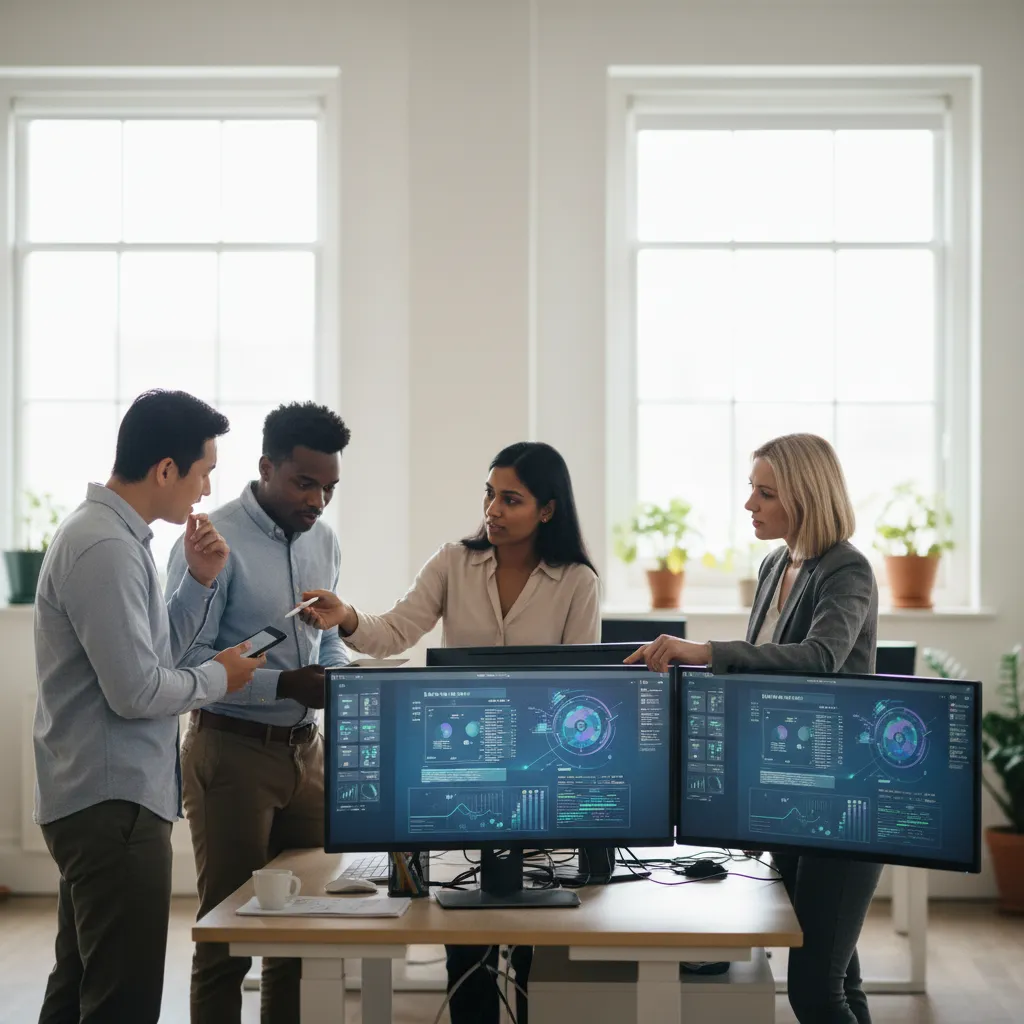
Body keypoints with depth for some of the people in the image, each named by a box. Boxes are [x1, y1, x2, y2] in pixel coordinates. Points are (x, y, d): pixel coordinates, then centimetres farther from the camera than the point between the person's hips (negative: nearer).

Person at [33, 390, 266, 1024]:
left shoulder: (115, 533, 13)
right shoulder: (106, 549, -20)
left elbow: (153, 650, 19)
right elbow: (137, 690, -23)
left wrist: (200, 581, 6)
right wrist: (218, 678, -7)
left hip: (97, 799, 11)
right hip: (115, 803, -11)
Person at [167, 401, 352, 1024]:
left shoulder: (325, 542, 9)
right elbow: (187, 661, -17)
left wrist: (343, 677, -3)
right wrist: (285, 685, -23)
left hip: (305, 748, 7)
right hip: (233, 749, -6)